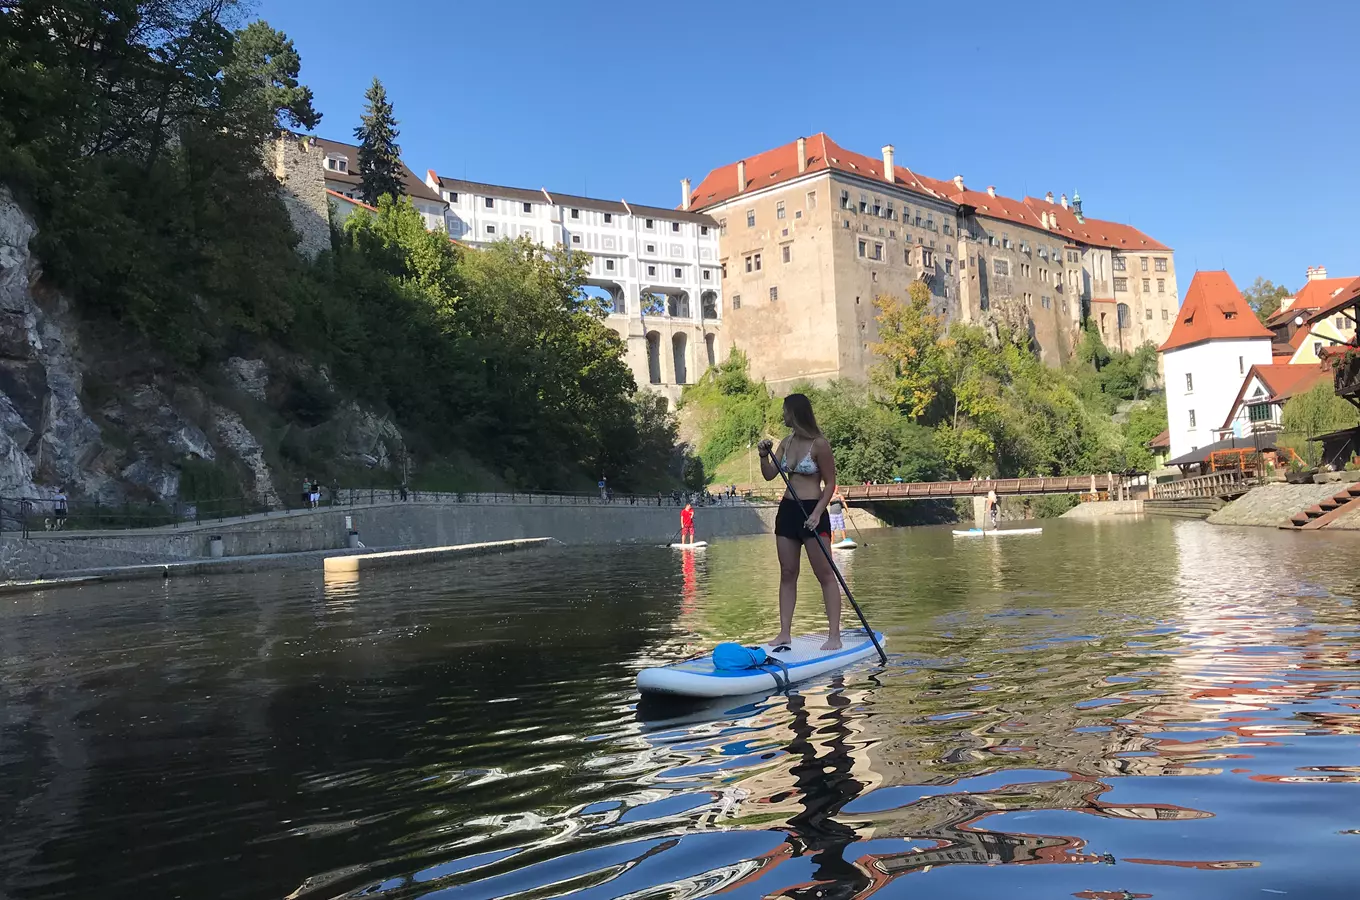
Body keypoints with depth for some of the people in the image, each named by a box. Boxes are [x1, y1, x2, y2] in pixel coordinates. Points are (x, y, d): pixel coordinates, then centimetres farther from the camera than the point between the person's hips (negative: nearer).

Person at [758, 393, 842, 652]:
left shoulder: (819, 444, -10)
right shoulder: (786, 442, 9)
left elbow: (830, 483, -7)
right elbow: (769, 475, 6)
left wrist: (817, 513, -17)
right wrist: (764, 455, -12)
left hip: (812, 511, -7)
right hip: (787, 510, 7)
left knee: (825, 574, -3)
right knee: (787, 574, 8)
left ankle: (834, 636, -1)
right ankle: (784, 633, 12)